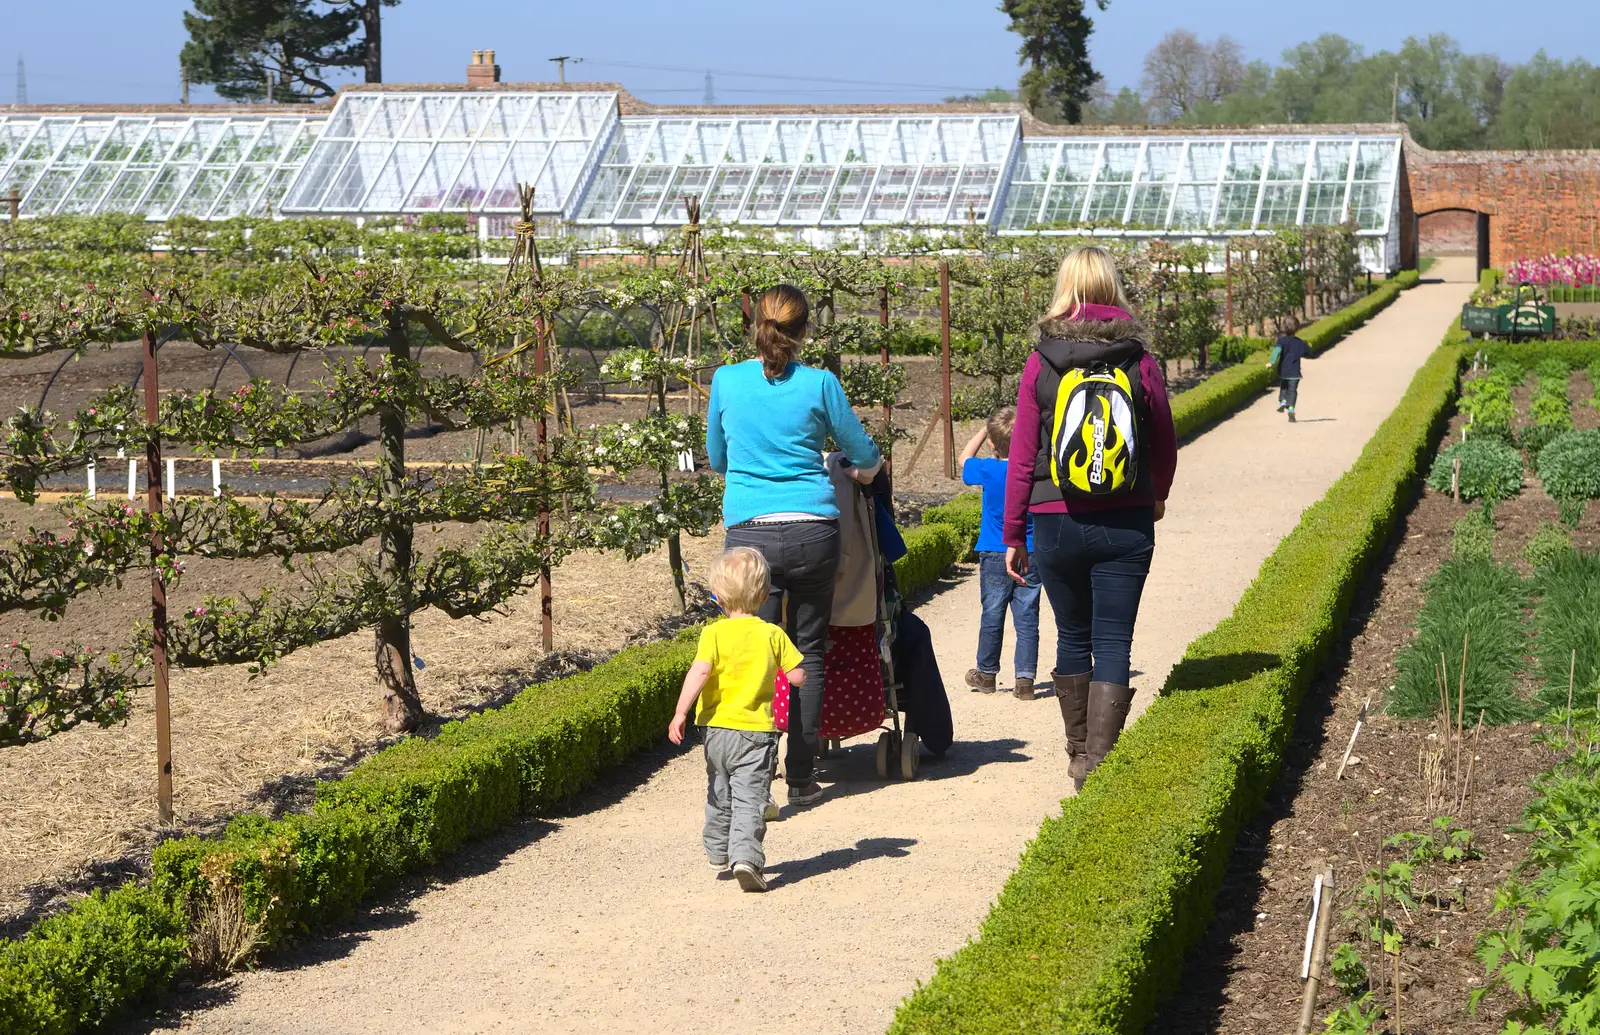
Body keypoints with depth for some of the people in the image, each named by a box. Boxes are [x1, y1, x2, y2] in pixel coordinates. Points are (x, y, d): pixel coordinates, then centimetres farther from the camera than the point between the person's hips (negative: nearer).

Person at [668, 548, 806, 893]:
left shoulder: (714, 634, -7)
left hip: (718, 727, 1)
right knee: (749, 798, -4)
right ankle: (746, 856, -22)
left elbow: (700, 672, -20)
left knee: (720, 795, 20)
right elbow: (798, 676, -1)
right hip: (757, 731, -1)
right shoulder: (772, 635, -3)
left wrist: (681, 713, -21)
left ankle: (718, 853, 35)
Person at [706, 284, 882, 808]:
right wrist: (867, 469, 38)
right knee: (809, 653, 11)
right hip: (813, 532, 0)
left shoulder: (726, 381, 3)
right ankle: (801, 779, 16)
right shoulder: (819, 384, 0)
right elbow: (864, 453, 14)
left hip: (750, 533, 0)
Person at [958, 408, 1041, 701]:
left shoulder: (988, 470, -10)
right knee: (1027, 618, 2)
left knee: (992, 616, 10)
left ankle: (987, 674, 22)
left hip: (995, 556, -1)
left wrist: (984, 430, 12)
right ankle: (1025, 679, 0)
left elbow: (965, 459, 10)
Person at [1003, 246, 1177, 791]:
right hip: (1127, 526, -1)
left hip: (1057, 523, 1)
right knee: (1113, 643, 2)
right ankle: (1098, 761, -6)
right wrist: (1156, 498, 29)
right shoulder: (1140, 362, -3)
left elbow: (1022, 458, -2)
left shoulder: (1041, 363, -4)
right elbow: (1165, 448, 7)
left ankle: (1080, 751, 29)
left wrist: (1012, 535, 6)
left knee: (1073, 637, 17)